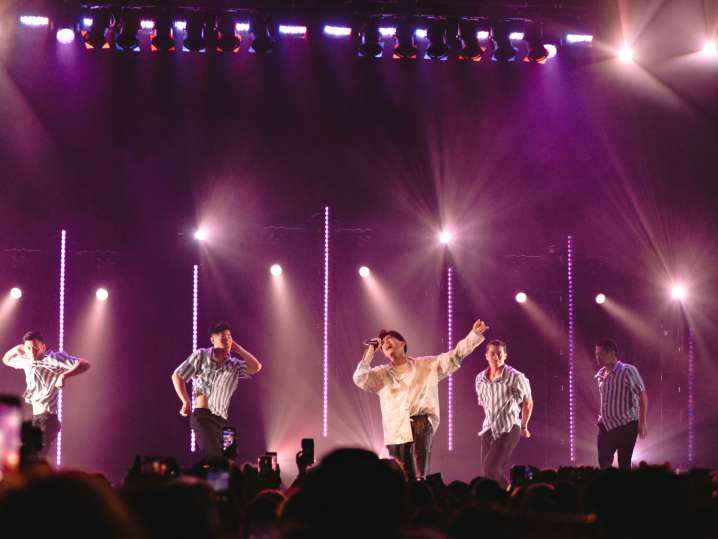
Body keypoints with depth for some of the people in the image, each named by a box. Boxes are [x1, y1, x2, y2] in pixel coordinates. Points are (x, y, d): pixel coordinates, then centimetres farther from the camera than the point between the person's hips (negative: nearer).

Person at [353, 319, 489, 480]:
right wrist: (371, 352, 1)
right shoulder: (381, 374, 15)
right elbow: (359, 379, -1)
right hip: (396, 431, 2)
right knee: (406, 480, -1)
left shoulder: (428, 365, 14)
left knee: (420, 424, -37)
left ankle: (422, 479, -42)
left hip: (422, 421, -2)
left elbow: (456, 355, 9)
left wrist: (474, 335, -2)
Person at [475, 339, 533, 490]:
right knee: (495, 472, 4)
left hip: (509, 429, -6)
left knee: (491, 469, -18)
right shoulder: (480, 379, 6)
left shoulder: (515, 377, -10)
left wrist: (524, 427, 14)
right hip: (489, 428, 6)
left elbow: (528, 403, 4)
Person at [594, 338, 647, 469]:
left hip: (626, 426, -6)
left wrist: (642, 422, -17)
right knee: (603, 464, 4)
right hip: (606, 426, 6)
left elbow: (642, 395, -13)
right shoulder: (601, 374, 8)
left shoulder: (627, 371, -13)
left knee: (624, 464, -3)